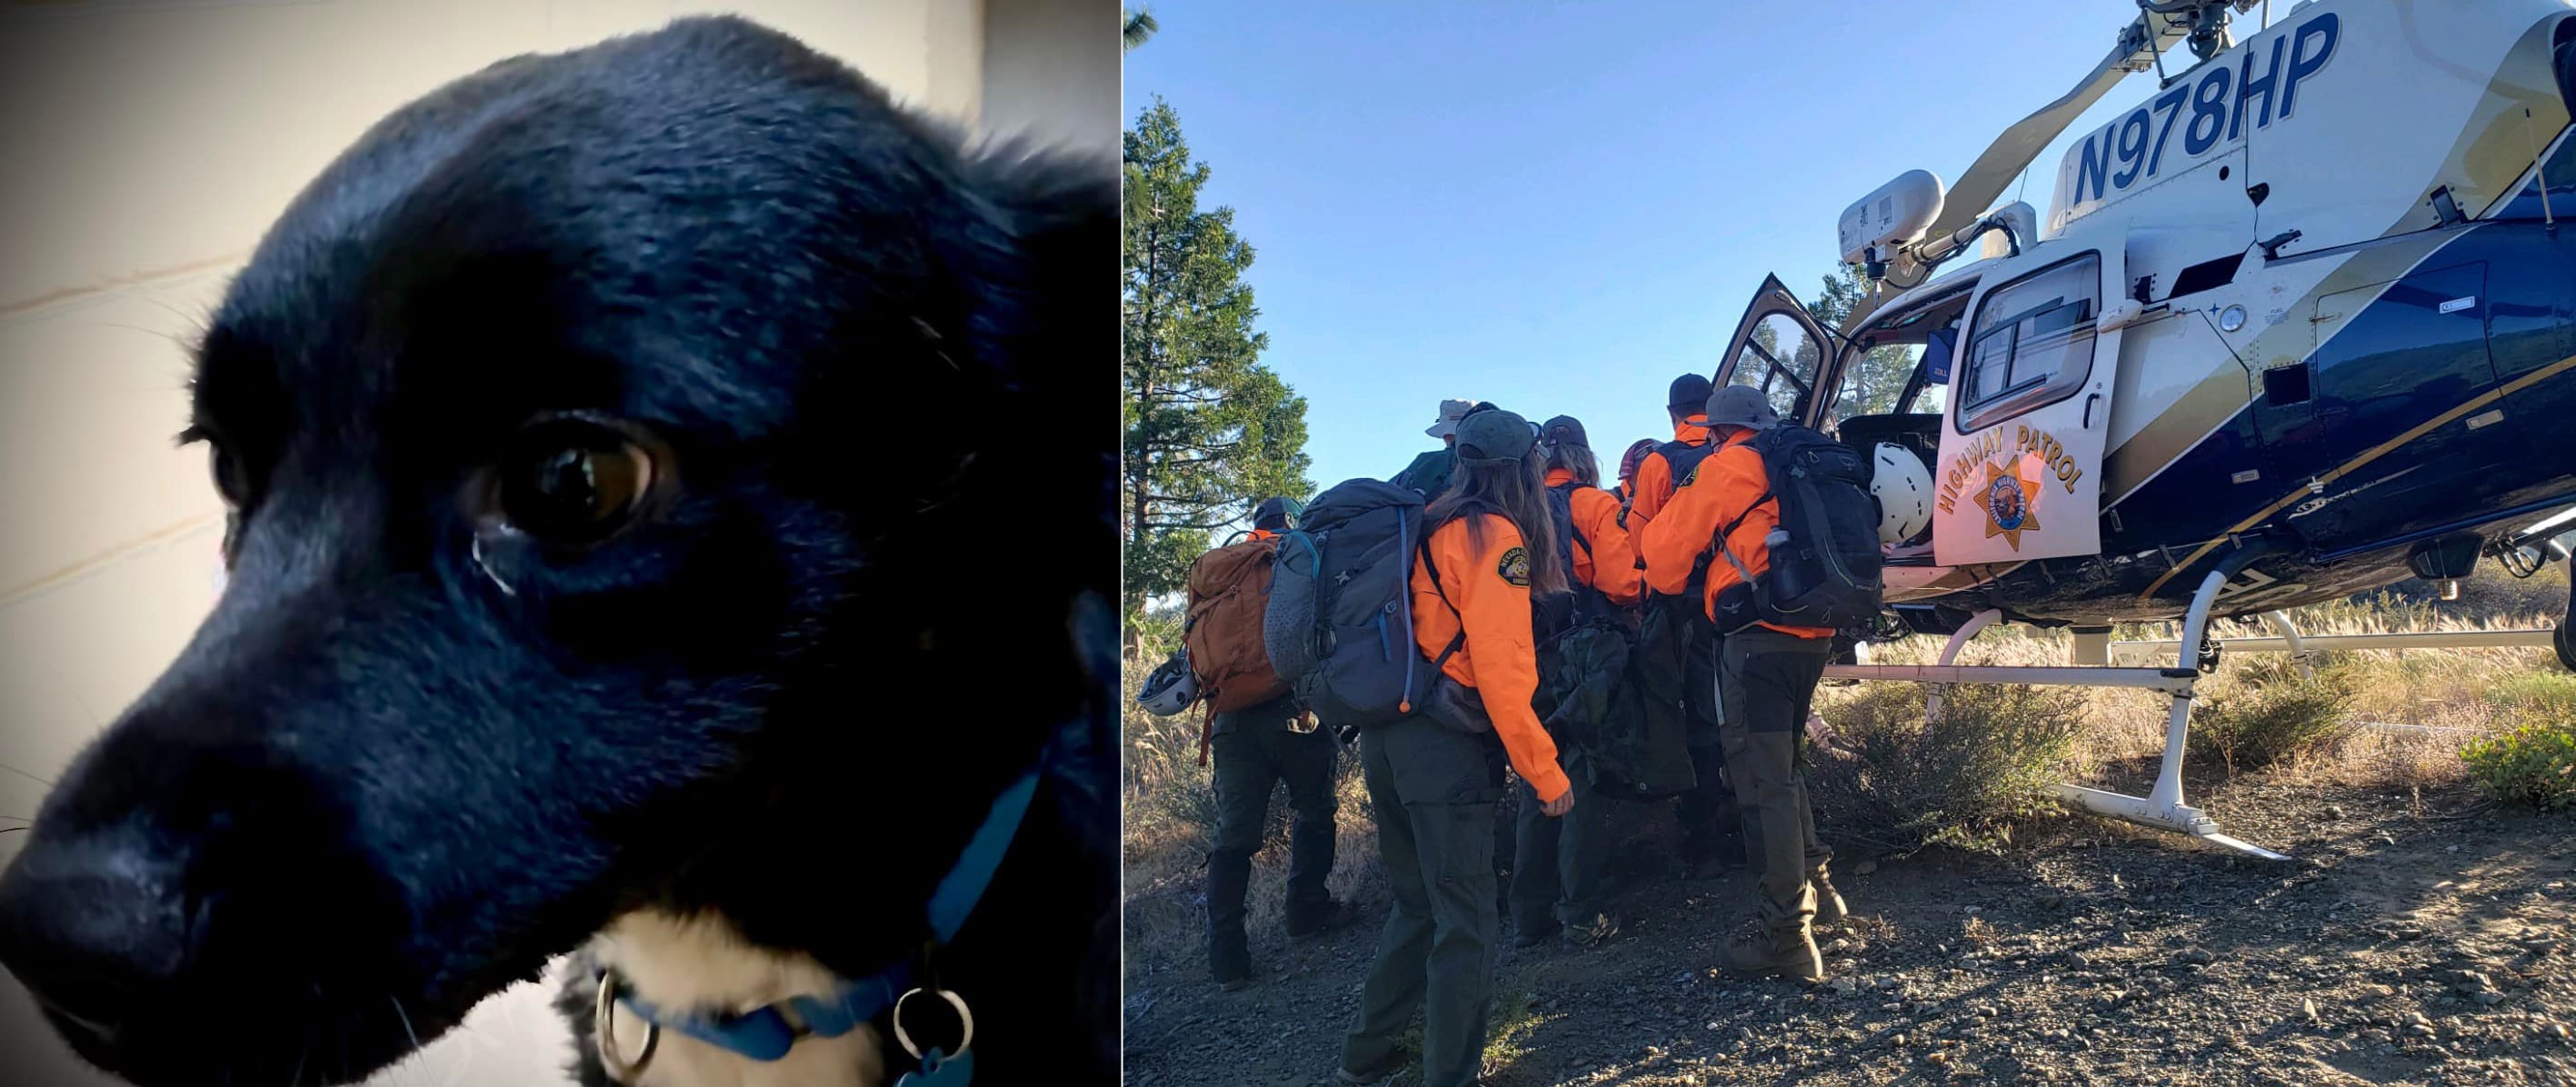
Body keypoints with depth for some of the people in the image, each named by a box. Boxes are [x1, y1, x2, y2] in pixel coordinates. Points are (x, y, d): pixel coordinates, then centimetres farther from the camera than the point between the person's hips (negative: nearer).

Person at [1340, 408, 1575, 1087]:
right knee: (1466, 923, 2)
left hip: (1384, 737, 8)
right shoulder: (1494, 535, -9)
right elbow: (1501, 669, -15)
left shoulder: (1427, 527, 14)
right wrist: (1545, 772, -11)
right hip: (1443, 747, -8)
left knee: (1417, 904, 21)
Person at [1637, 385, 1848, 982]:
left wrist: (1663, 582, 24)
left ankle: (1788, 936, -5)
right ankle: (1815, 885, 33)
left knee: (1764, 783, -6)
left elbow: (1669, 544, 2)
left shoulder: (1728, 466, -3)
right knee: (1783, 768, 24)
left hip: (1758, 639, -8)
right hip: (1813, 636, 8)